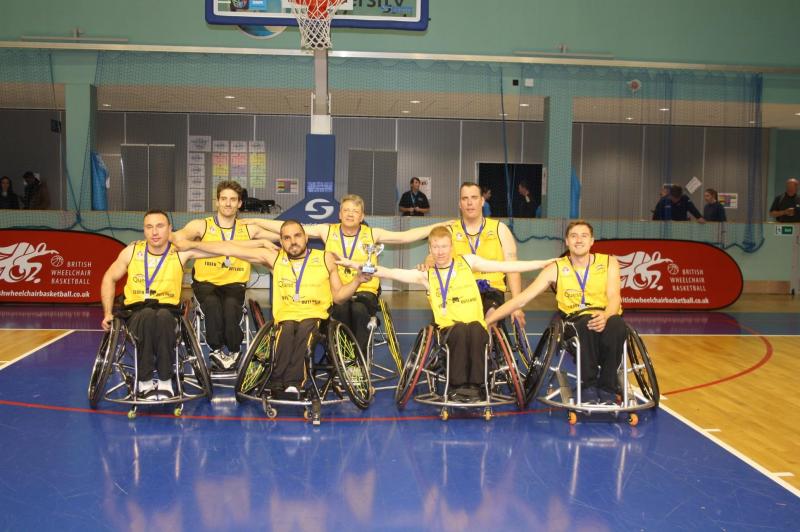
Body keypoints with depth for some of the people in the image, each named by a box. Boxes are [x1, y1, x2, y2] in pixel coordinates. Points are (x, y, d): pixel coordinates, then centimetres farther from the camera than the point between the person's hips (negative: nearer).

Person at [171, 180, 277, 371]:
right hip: (206, 282, -1)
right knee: (213, 303, -33)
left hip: (234, 283, 1)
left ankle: (233, 351, -8)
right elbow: (178, 236, -17)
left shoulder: (249, 230, 10)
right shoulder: (202, 225, 3)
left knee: (231, 304, -31)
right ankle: (216, 349, -14)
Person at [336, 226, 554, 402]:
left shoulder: (468, 262, 10)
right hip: (449, 327, 0)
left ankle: (474, 385, -26)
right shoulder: (426, 274, 9)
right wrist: (356, 265, -10)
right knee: (460, 331, -34)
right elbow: (390, 273, 0)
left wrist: (546, 263, 1)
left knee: (475, 330, -34)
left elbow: (505, 266, 6)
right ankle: (457, 386, -26)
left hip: (476, 325, 0)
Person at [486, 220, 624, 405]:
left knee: (616, 325, -36)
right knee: (587, 324, -37)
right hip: (576, 322, 0)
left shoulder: (609, 263, 7)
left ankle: (607, 388, -21)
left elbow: (614, 297, -7)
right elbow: (521, 299, 1)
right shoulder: (556, 269, 4)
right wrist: (486, 321, -7)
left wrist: (605, 316, -32)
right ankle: (588, 386, -23)